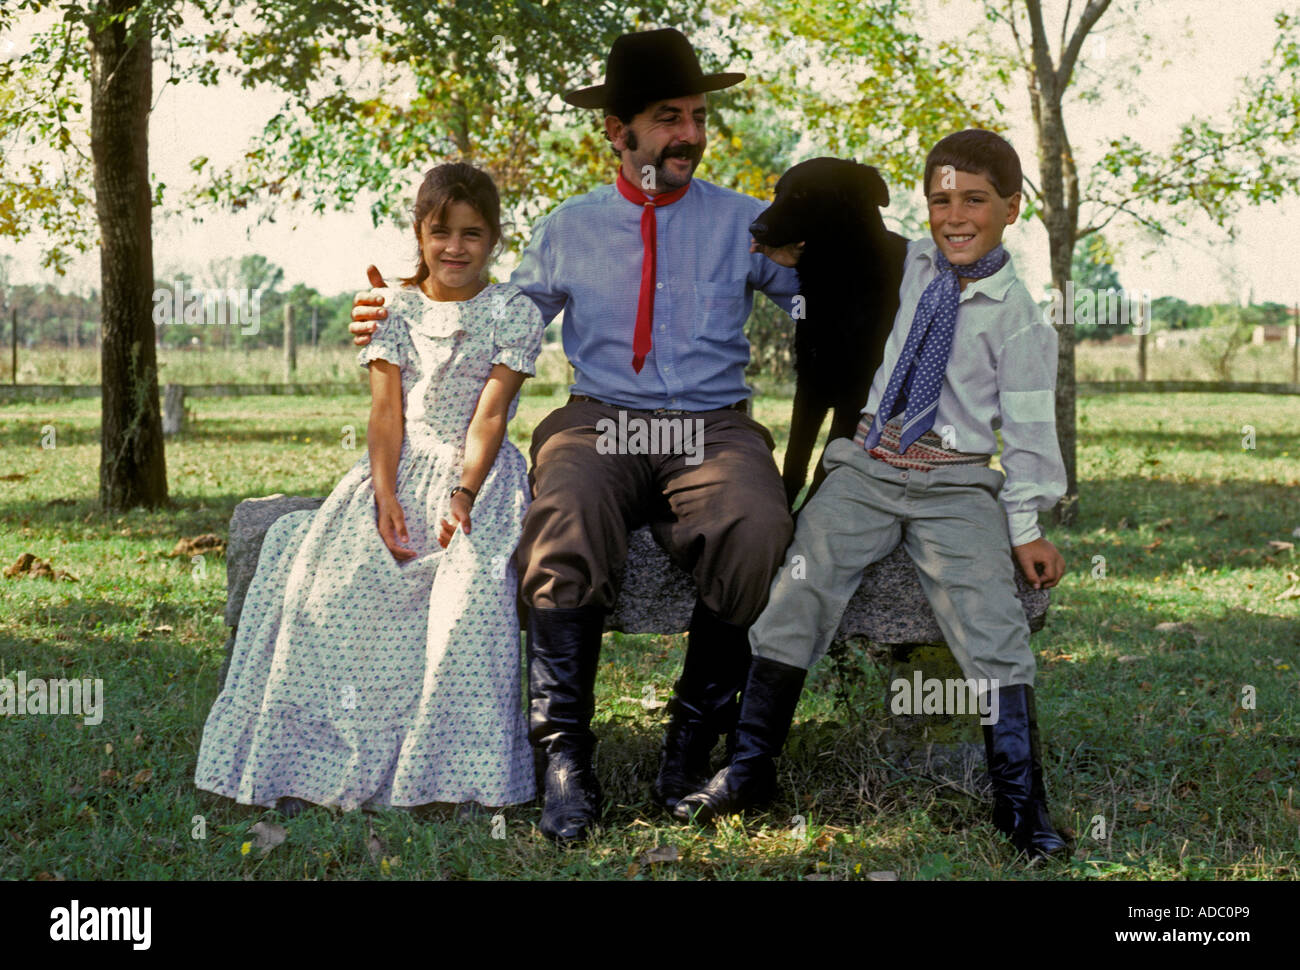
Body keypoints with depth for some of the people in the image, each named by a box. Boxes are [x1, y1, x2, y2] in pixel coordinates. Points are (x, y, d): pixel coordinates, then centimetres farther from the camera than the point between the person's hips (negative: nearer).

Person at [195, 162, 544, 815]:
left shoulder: (513, 312, 3)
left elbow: (489, 415, -7)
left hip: (479, 473, -3)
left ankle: (457, 768, -26)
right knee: (330, 570, -23)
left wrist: (462, 496, -22)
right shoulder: (393, 309, 10)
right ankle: (309, 761, -17)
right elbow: (386, 410, 1)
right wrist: (386, 498, -15)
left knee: (473, 577, -34)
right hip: (399, 469, 3)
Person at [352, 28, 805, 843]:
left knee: (758, 532, -35)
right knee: (565, 520, -36)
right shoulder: (570, 228, 18)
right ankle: (566, 756, -26)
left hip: (712, 428, 0)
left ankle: (696, 738, -14)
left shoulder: (745, 222, 13)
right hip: (599, 420, 1)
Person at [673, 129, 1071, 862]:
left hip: (957, 487, -3)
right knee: (796, 598, -9)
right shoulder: (903, 266, 9)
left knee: (992, 628, -15)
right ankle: (751, 770, 3)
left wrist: (1027, 527, -2)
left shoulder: (1021, 319, -1)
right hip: (866, 469, 3)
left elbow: (1029, 430, 0)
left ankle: (1022, 804, -2)